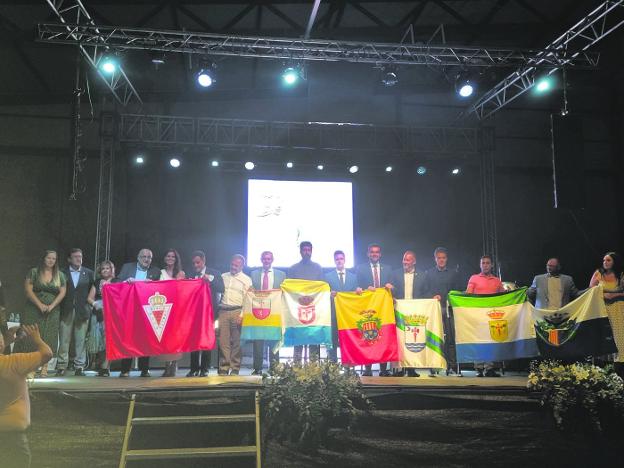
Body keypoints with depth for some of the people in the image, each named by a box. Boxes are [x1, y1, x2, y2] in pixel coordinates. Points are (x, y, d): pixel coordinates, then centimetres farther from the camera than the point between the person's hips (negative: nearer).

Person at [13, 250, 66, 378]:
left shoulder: (60, 275, 9)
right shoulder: (34, 272, 3)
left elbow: (62, 292, 4)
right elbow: (28, 289, -4)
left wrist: (51, 306, -10)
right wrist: (40, 305, -14)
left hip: (52, 312, 1)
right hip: (34, 311, -1)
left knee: (48, 339, -3)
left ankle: (44, 368, -3)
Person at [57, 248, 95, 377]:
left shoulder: (89, 273, 10)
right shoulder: (63, 273, 5)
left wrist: (90, 303, -1)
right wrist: (60, 307, -4)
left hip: (82, 311, 1)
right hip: (66, 311, -1)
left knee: (81, 341, 2)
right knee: (64, 341, 1)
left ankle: (79, 366, 8)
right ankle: (61, 366, 7)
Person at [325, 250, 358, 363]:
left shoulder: (353, 276, 13)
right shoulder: (328, 276, 8)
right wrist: (330, 295, -17)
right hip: (334, 312, -1)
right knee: (333, 338, -3)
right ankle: (333, 362, 4)